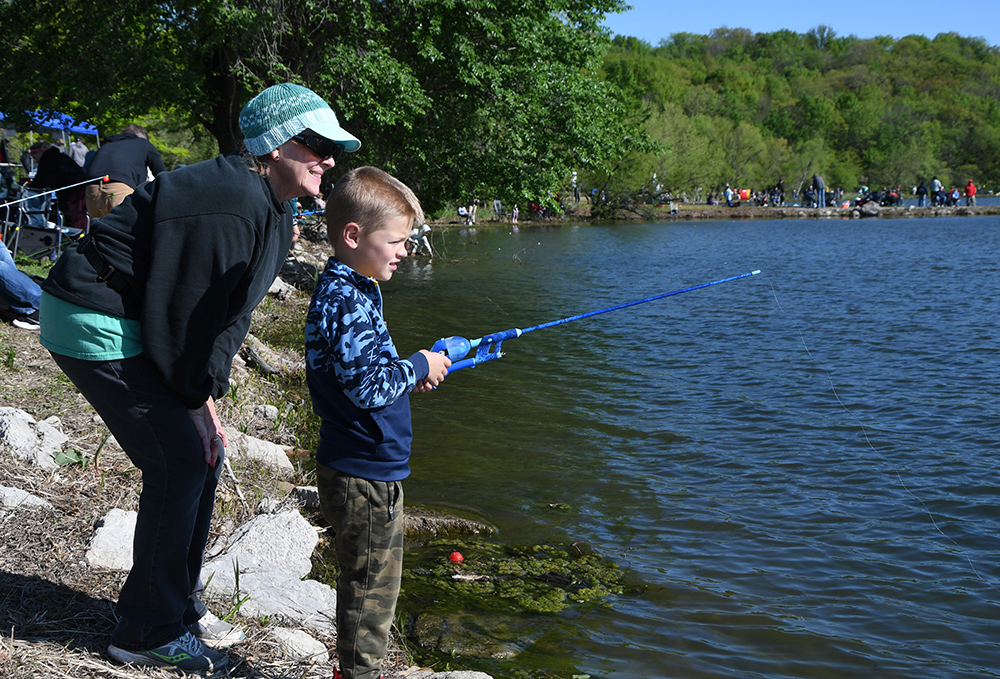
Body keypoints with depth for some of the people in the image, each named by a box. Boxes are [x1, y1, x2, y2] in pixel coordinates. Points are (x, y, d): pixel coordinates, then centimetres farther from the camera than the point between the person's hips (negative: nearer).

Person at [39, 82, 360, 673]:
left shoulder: (274, 210, 7)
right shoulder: (233, 206, -26)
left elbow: (227, 310, 11)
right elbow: (182, 311, -24)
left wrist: (208, 395, 5)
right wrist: (194, 400, -13)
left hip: (137, 325, 11)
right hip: (96, 328, -10)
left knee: (204, 451, 11)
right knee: (181, 460, -9)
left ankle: (180, 607, 25)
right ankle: (149, 632, 4)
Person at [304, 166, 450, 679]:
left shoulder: (344, 291, 12)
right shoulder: (347, 303, -22)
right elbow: (367, 387, -27)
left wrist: (408, 375, 10)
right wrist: (418, 367, -13)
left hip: (359, 468, 11)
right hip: (364, 476, -11)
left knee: (366, 581, 21)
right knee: (372, 584, 2)